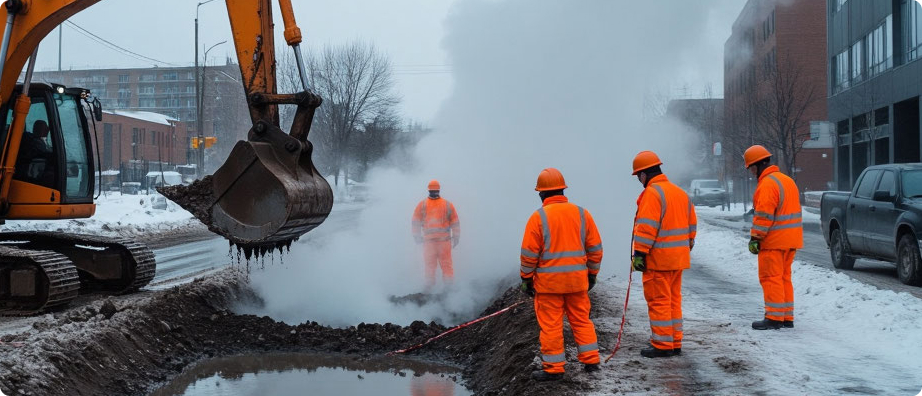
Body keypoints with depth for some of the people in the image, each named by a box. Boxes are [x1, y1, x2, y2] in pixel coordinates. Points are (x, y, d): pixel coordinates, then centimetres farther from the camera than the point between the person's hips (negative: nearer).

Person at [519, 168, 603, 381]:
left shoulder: (538, 217, -8)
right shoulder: (581, 213, 4)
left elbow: (529, 253, -8)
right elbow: (595, 248, 8)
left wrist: (526, 278, 2)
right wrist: (592, 274, 18)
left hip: (548, 281, -4)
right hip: (577, 279, 4)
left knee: (551, 324, 2)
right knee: (581, 320, 15)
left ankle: (553, 368, 7)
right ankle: (591, 361, 19)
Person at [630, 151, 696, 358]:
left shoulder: (651, 193, -14)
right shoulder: (680, 192, 14)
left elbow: (646, 227, -20)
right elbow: (692, 224, 19)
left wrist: (639, 253, -19)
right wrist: (687, 247, 25)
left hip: (658, 258, -9)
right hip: (678, 258, 9)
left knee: (658, 300, -2)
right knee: (674, 300, 15)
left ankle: (662, 345, 2)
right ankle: (675, 343, 21)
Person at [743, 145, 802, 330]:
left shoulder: (767, 184, -16)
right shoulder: (787, 180, 16)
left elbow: (764, 215, -21)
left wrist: (755, 238, -17)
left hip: (773, 240, -9)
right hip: (790, 240, 10)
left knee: (771, 278, -4)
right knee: (784, 277, 14)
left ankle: (774, 318, -3)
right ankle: (787, 317, 18)